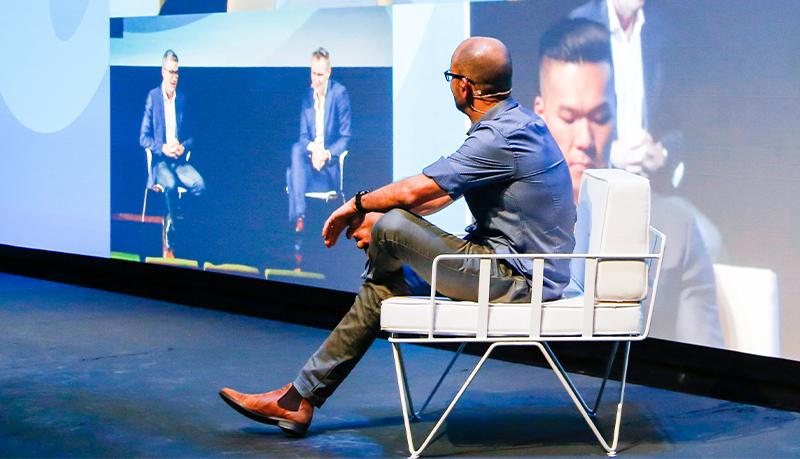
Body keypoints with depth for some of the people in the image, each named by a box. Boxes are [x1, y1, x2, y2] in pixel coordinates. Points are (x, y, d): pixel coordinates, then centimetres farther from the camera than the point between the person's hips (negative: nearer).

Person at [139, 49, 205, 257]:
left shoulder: (182, 99, 11)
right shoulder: (152, 97, -1)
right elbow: (143, 138, -2)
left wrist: (183, 147, -5)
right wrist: (163, 148, -18)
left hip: (180, 160, 4)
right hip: (160, 161, -4)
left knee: (199, 184, -27)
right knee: (170, 185, -35)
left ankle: (174, 222, -10)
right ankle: (169, 244, -26)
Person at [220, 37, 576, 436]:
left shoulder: (502, 137, -22)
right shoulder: (511, 123, 13)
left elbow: (414, 191, -24)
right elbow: (444, 192, 20)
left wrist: (358, 205, -5)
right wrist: (376, 217, 9)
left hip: (516, 279, -11)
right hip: (517, 268, 11)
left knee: (390, 229, -21)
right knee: (385, 279, 12)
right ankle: (301, 398, 12)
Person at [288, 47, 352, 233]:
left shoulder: (340, 93, -4)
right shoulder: (307, 96, 13)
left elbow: (345, 136, -6)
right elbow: (303, 135, 10)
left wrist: (327, 154, -22)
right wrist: (312, 148, -14)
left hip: (332, 164, -5)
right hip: (311, 156, 5)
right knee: (296, 149, -31)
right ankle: (299, 216, -37)